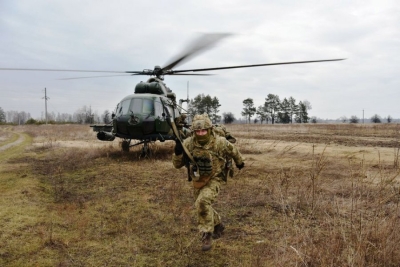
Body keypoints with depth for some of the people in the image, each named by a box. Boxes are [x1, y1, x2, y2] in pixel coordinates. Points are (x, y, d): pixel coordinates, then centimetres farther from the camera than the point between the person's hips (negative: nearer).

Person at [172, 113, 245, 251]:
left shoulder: (220, 142, -21)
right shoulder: (188, 143, -16)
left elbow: (233, 151, 1)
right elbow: (177, 164, -11)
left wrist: (240, 162, 19)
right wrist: (178, 152, -32)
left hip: (213, 180, -4)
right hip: (197, 181, 4)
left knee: (202, 202, -28)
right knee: (202, 207, 19)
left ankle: (207, 234, -11)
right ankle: (218, 225, 48)